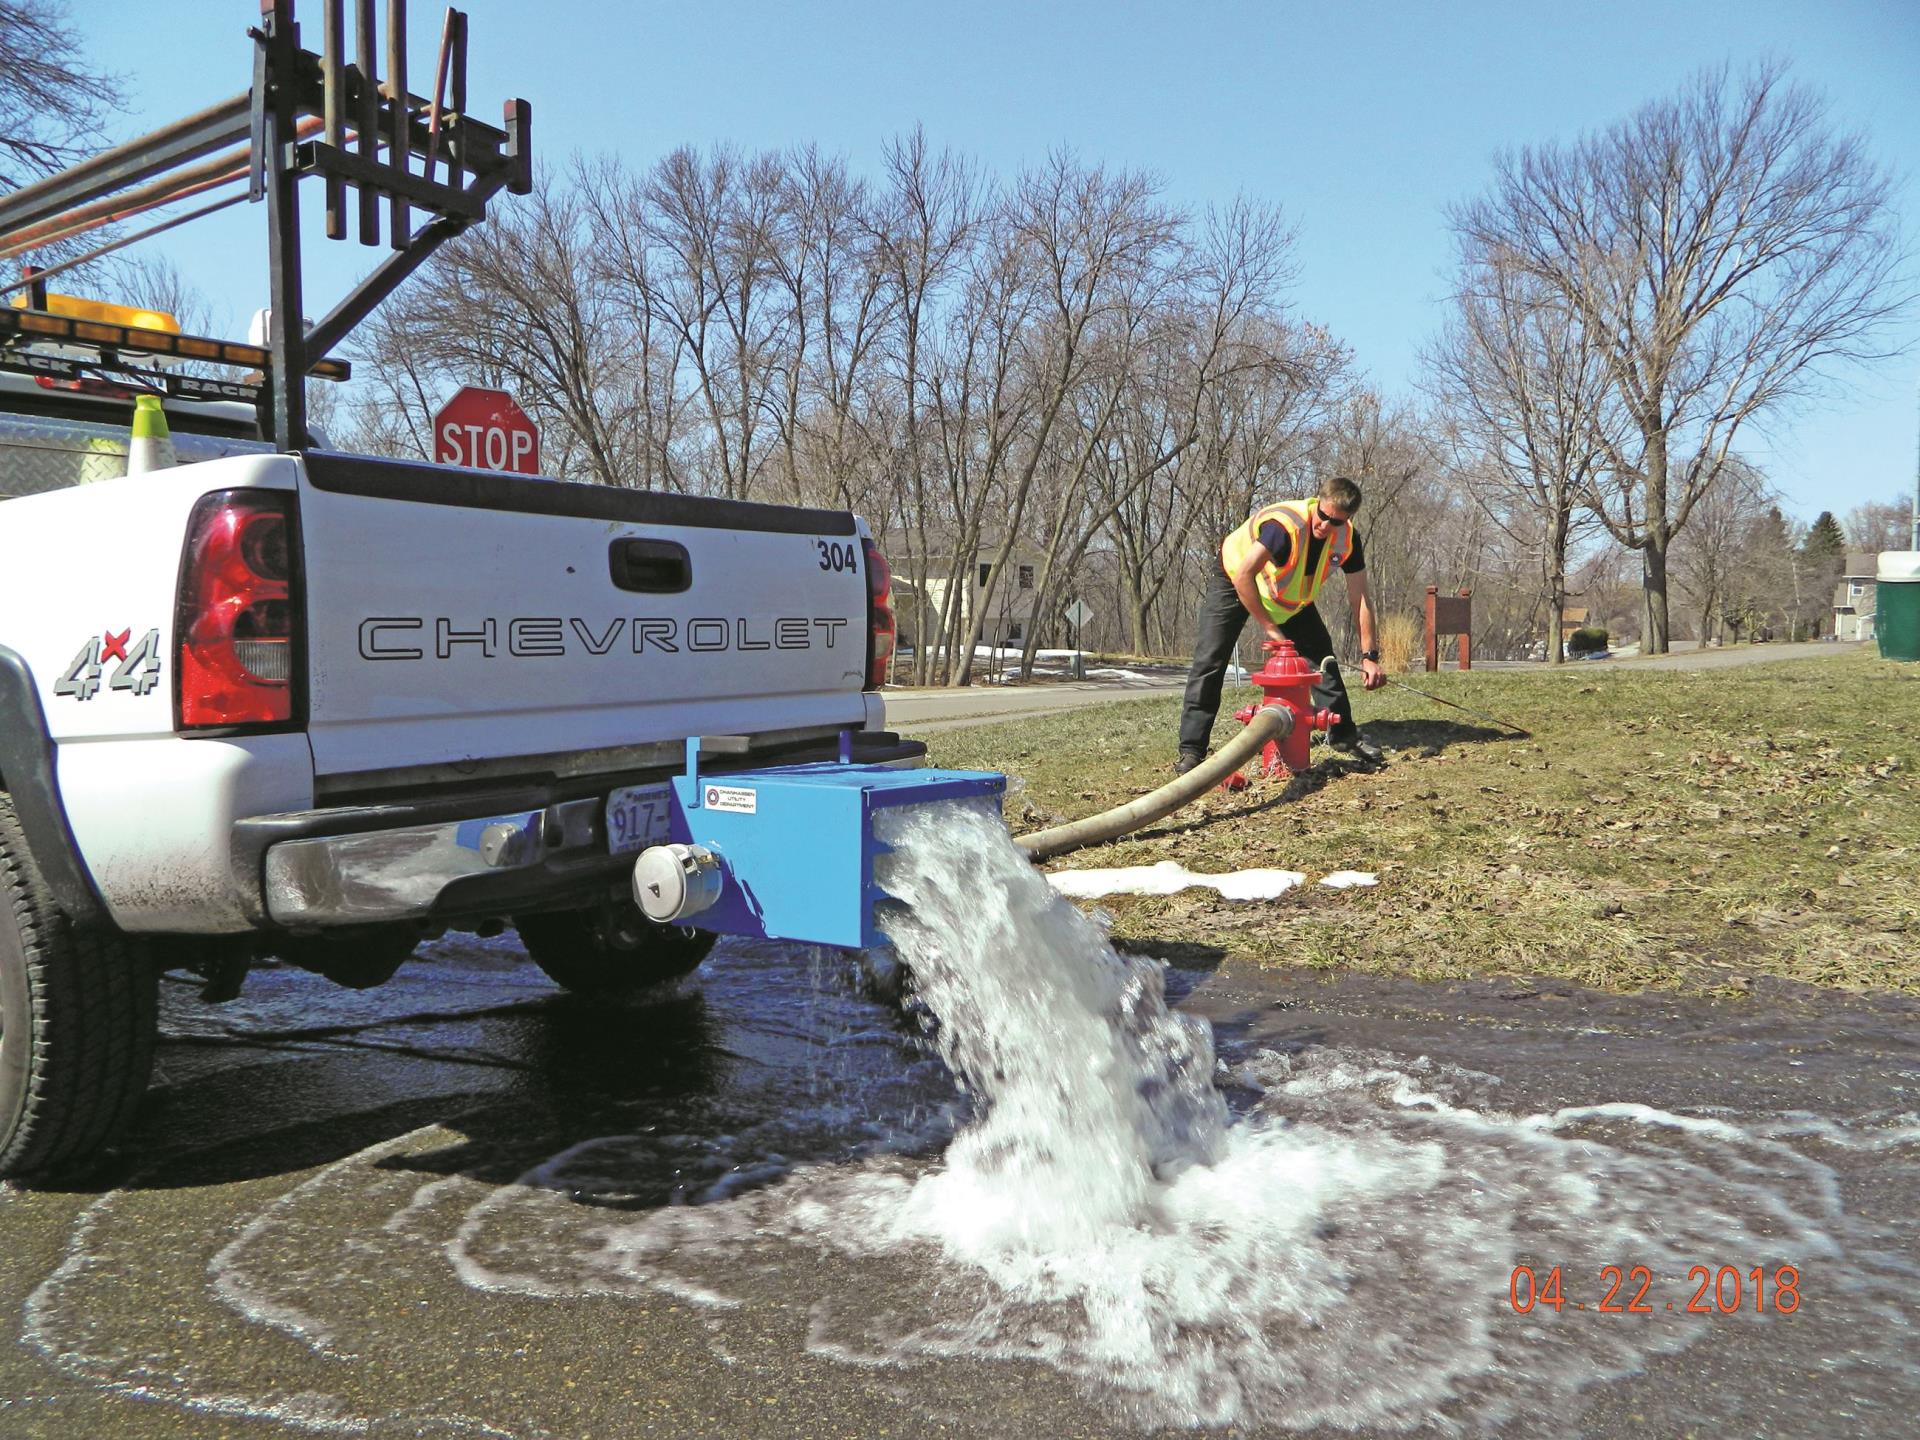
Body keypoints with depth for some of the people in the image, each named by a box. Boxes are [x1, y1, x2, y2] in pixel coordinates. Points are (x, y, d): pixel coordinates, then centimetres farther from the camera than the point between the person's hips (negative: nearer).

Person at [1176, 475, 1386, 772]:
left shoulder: (1348, 538, -20)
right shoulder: (1285, 524, -39)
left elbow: (1360, 599, -14)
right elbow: (1244, 576, -38)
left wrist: (1370, 656, -18)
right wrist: (1270, 628, -33)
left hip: (1289, 593, 6)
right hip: (1234, 579, -6)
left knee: (1320, 650, 1)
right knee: (1209, 658, -15)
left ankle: (1344, 733, 14)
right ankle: (1191, 751, -14)